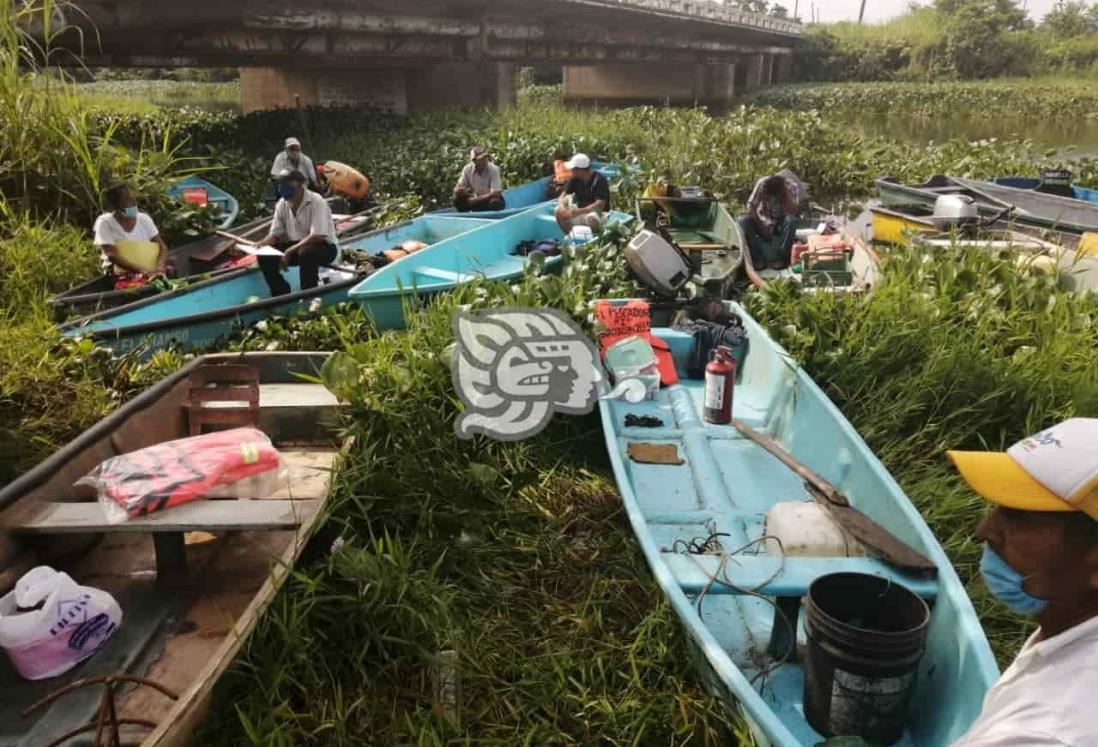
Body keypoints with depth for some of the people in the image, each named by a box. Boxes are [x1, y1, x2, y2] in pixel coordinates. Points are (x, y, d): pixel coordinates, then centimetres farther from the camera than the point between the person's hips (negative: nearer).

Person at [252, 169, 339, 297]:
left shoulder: (316, 203, -21)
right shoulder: (282, 204, 0)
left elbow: (317, 236, -28)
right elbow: (275, 234, 5)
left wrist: (290, 251, -30)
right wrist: (262, 243, -18)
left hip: (324, 246, -6)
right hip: (296, 245, 7)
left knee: (305, 253, -39)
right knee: (264, 257, -11)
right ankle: (283, 295, 1)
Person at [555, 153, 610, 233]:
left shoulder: (599, 180, -17)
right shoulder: (575, 179, 0)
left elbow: (600, 205, -26)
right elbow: (562, 197, 1)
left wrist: (578, 212, -33)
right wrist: (562, 207, -23)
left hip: (599, 214, -6)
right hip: (580, 212, 6)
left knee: (592, 218, -39)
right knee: (559, 213, -17)